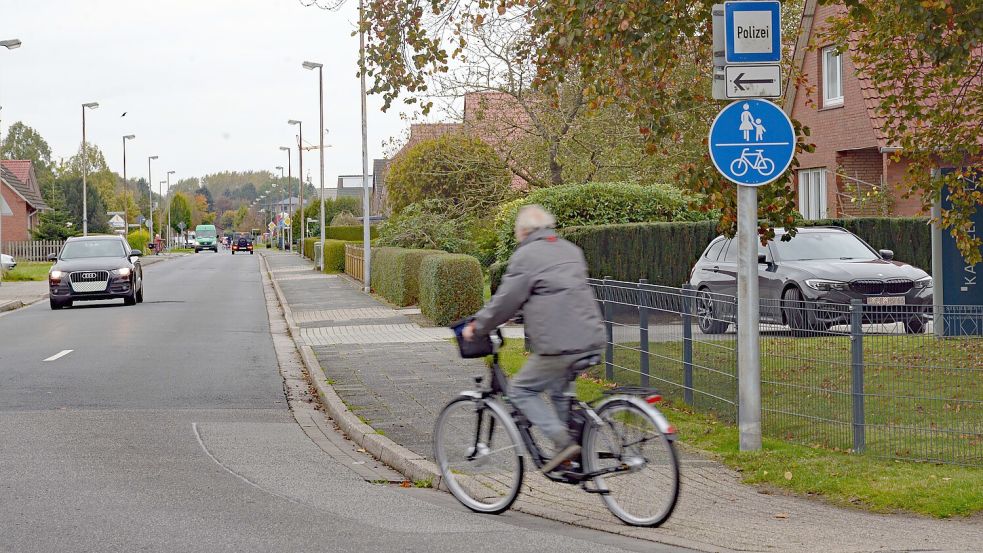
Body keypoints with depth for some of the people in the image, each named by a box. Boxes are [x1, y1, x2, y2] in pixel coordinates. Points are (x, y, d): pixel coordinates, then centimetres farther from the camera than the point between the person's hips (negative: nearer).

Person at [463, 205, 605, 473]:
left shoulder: (525, 256, -6)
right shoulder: (571, 250, 18)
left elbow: (505, 301, -5)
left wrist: (477, 327, 10)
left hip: (559, 346, -8)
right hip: (591, 340, 8)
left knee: (521, 390, 5)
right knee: (560, 390, 27)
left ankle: (563, 442, -9)